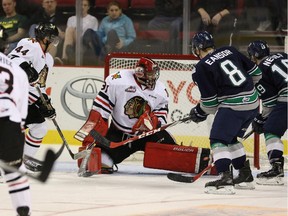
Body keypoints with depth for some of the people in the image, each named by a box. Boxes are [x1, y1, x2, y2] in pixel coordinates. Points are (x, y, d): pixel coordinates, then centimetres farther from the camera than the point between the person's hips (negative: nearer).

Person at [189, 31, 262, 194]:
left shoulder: (201, 68, -5)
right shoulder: (230, 51, 12)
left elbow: (210, 103, -4)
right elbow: (255, 73, 17)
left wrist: (200, 113, 16)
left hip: (233, 106, -8)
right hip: (253, 103, 8)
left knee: (219, 140, -4)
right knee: (231, 138, 23)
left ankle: (225, 179, -20)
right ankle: (246, 177, 27)